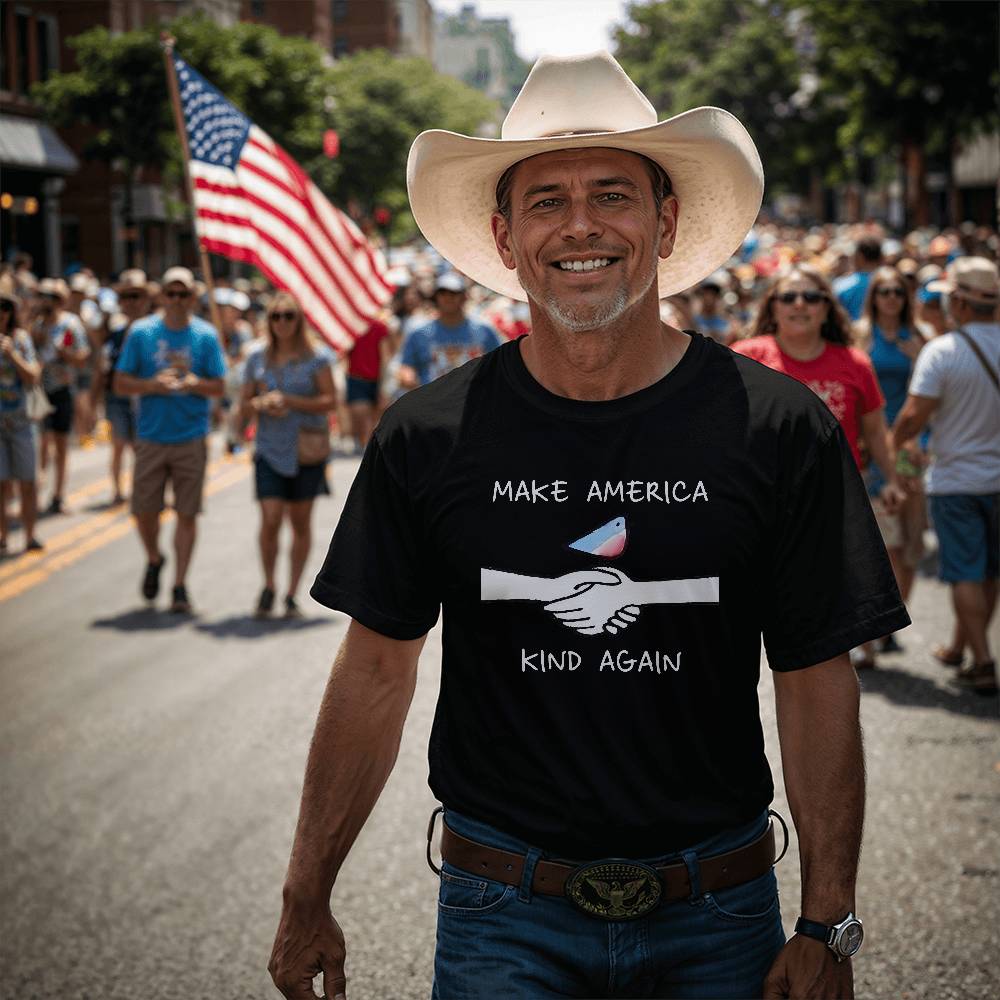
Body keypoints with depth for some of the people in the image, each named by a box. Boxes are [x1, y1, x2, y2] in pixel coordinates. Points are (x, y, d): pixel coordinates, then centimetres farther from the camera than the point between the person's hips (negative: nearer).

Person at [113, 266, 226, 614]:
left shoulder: (206, 335, 2)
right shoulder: (141, 332, 2)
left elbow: (218, 387, 2)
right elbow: (120, 383, 2)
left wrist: (193, 383, -18)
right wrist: (153, 384, -15)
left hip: (191, 438, -1)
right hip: (150, 438, 1)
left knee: (187, 514, -1)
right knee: (144, 511, 2)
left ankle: (180, 585, 8)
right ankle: (154, 559, 32)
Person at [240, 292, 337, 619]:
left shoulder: (316, 357, -1)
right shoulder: (257, 357, 7)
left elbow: (330, 401, -8)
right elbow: (244, 407, 11)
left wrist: (289, 401, -17)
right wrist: (262, 404, -11)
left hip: (307, 449, -1)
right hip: (270, 450, 1)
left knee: (301, 521, 6)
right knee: (270, 521, -11)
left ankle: (292, 594, 16)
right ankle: (269, 586, 10)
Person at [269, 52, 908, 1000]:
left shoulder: (782, 431, -7)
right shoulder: (426, 437, -4)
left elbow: (817, 688, -4)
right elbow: (376, 674, 3)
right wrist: (306, 902, 5)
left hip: (716, 919, 1)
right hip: (503, 915, 0)